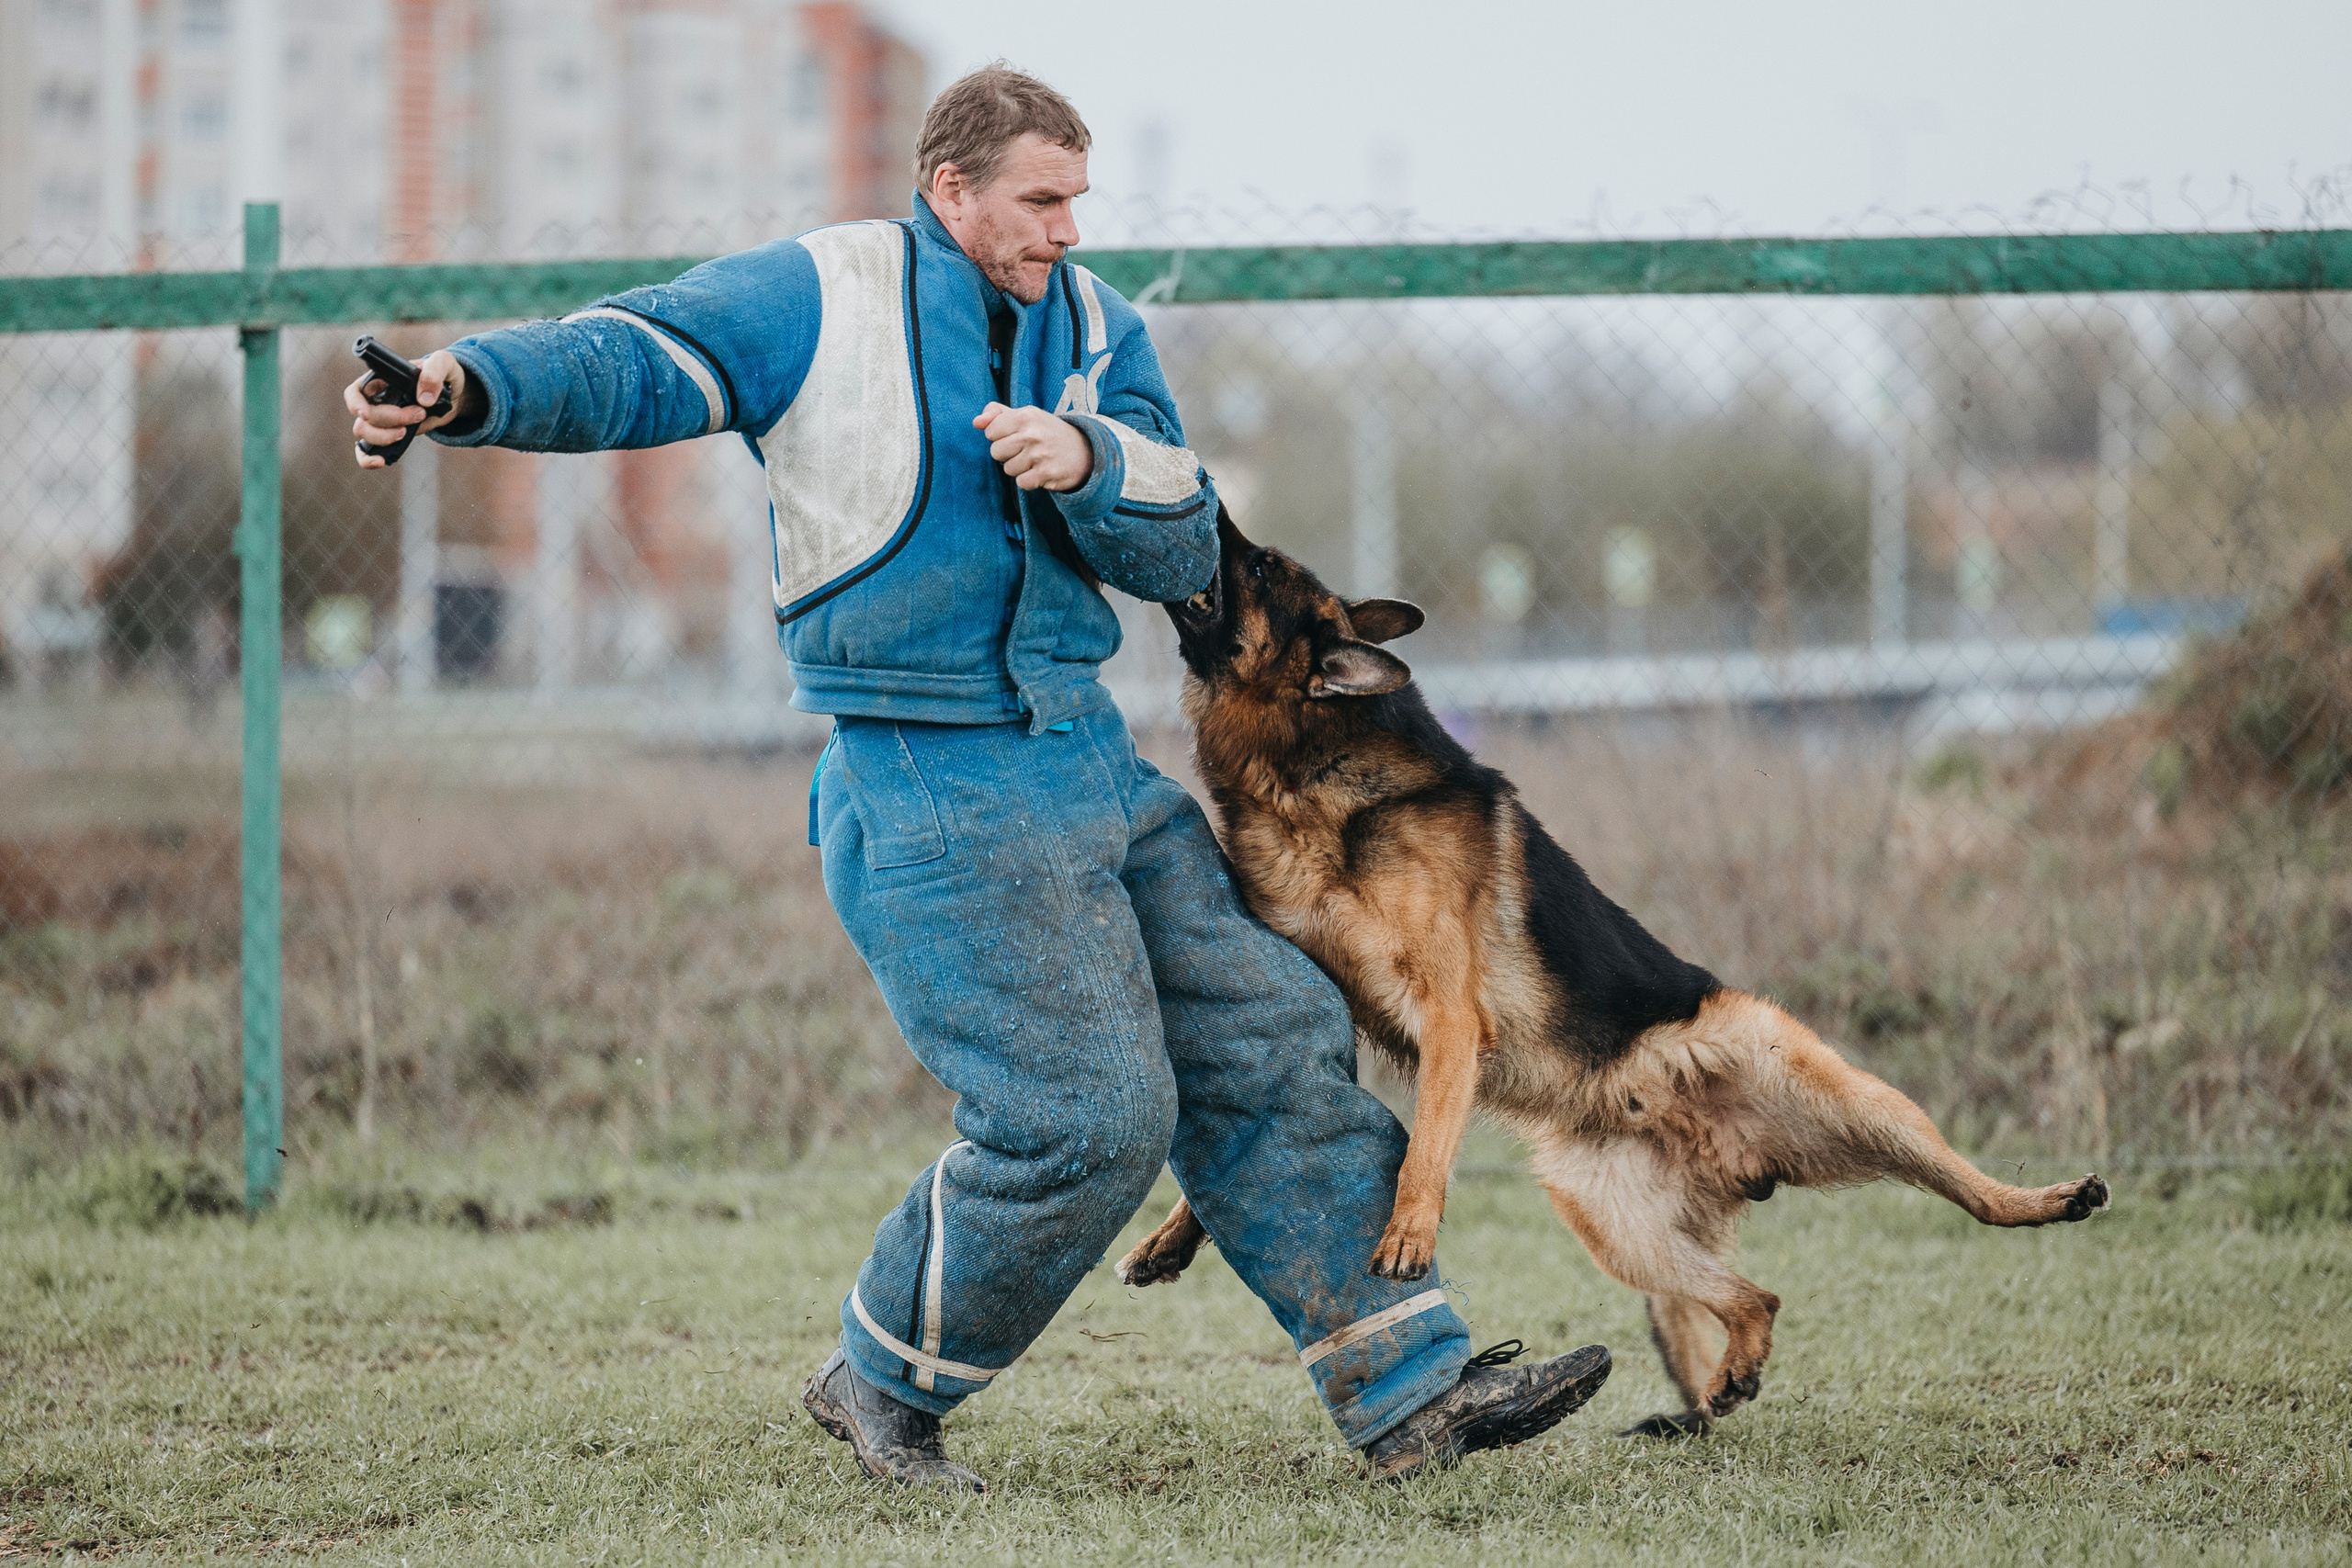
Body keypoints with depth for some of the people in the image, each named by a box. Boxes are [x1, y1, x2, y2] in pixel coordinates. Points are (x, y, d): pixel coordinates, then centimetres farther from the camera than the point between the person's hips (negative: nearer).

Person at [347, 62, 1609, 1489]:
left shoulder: (1093, 326, 10)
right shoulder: (821, 297, -5)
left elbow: (1183, 552, 3)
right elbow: (629, 360, -14)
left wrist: (1089, 462, -18)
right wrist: (472, 389, -33)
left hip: (1094, 763, 7)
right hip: (933, 796, -7)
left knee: (1271, 1050, 6)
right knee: (1082, 1120, -12)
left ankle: (1410, 1387, 13)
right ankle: (885, 1386, 8)